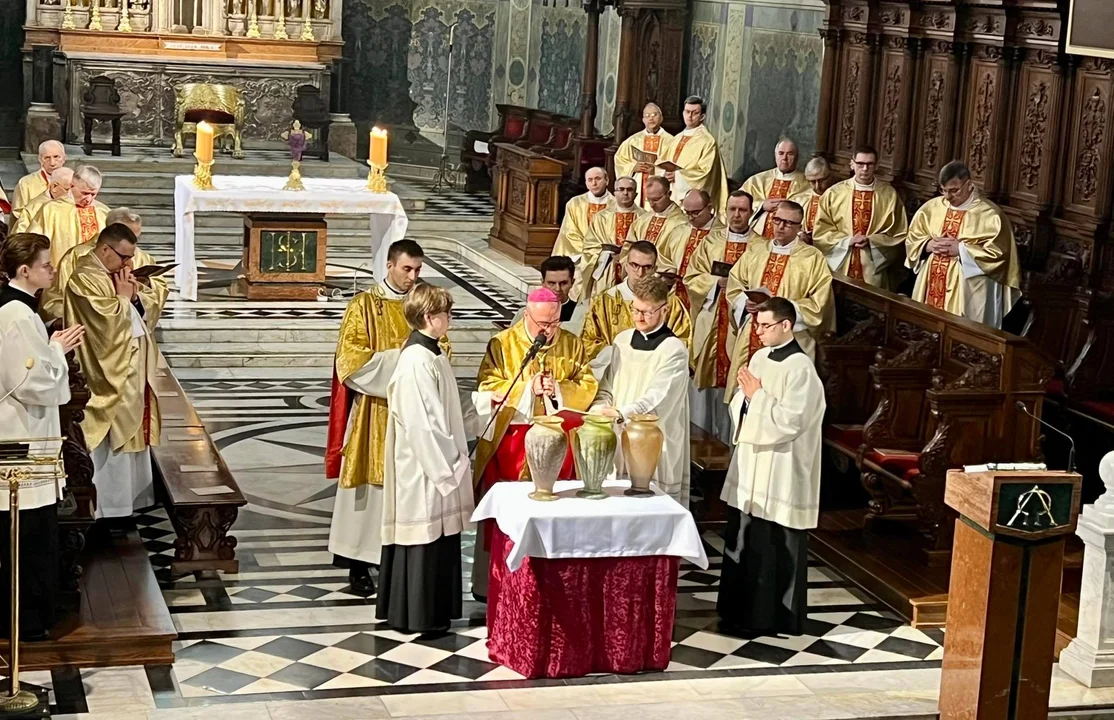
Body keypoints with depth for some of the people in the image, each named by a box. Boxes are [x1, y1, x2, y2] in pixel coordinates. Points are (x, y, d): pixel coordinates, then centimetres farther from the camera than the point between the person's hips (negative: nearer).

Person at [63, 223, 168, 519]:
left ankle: (128, 502, 21)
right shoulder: (84, 280, -15)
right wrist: (123, 297, -11)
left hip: (134, 373, 9)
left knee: (132, 435, 13)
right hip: (109, 377, -9)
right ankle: (108, 510, 1)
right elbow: (108, 322, -25)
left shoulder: (119, 275, 14)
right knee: (111, 442, -5)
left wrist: (135, 296, -5)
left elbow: (148, 312, 13)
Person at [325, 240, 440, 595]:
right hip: (373, 415, -3)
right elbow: (351, 359, -10)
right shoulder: (364, 306, -3)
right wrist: (397, 358, -17)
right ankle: (359, 563, 7)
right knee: (370, 483, 0)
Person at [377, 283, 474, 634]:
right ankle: (416, 616, 9)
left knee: (439, 535, 14)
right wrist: (445, 467, -17)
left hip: (439, 462, 10)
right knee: (424, 537, -1)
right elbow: (421, 423, -22)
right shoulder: (417, 361, -20)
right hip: (424, 467, -10)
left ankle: (433, 611, 23)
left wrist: (453, 459, 14)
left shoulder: (431, 355, 10)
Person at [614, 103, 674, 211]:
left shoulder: (669, 141, 2)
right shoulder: (633, 140, 13)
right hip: (636, 189, 3)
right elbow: (619, 159, 13)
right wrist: (633, 167, -4)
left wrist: (656, 169, -15)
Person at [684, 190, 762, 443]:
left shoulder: (762, 247, 3)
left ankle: (728, 441, 5)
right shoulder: (710, 242, 11)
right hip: (710, 323, 2)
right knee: (705, 380, 2)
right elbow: (691, 277, 6)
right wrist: (718, 282, -9)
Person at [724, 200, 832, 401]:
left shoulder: (813, 258, -1)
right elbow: (734, 288, 15)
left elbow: (819, 304, -7)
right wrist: (745, 302, -6)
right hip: (750, 340, 4)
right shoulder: (754, 253, 14)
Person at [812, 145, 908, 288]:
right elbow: (820, 231, 3)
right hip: (839, 266, 1)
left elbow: (899, 234, 4)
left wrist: (871, 241, -10)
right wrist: (847, 241, -11)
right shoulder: (834, 193, 2)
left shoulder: (889, 194, 1)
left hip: (873, 268, -1)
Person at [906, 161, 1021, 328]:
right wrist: (929, 245, -7)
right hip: (930, 285, 5)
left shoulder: (989, 214, -7)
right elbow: (912, 239, 15)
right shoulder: (932, 207, 9)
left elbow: (998, 252, -12)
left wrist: (960, 249, -17)